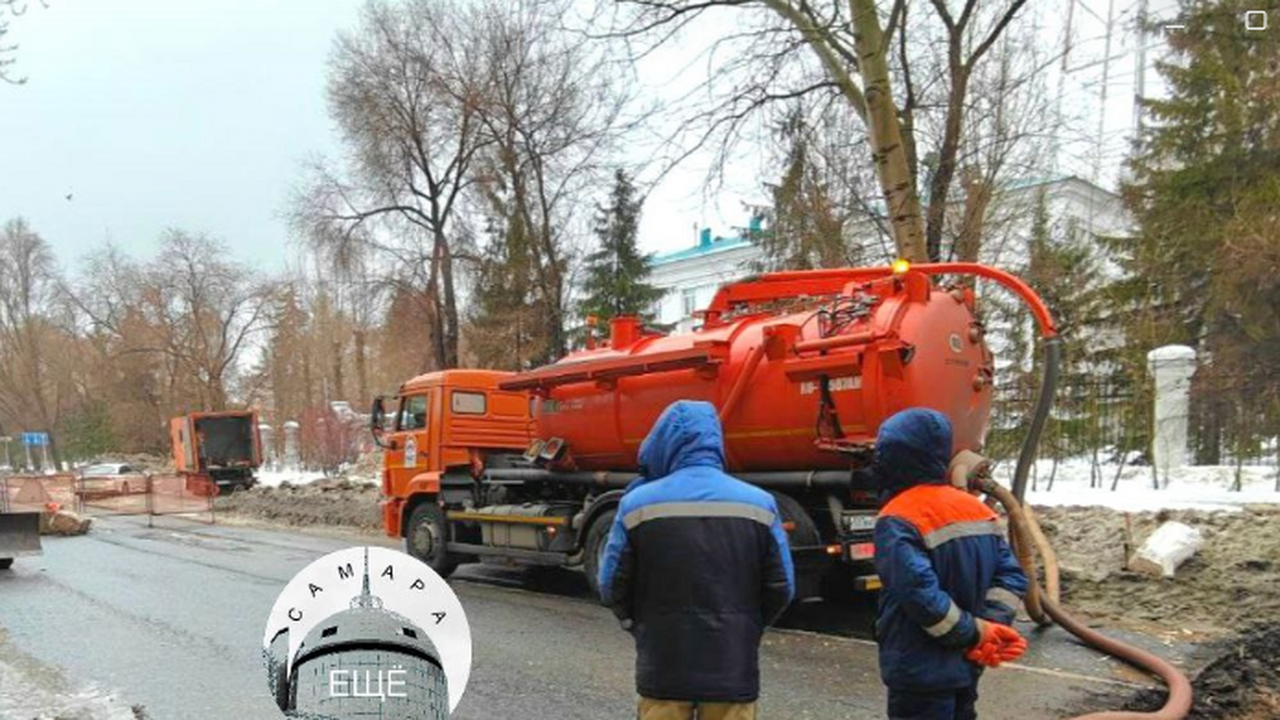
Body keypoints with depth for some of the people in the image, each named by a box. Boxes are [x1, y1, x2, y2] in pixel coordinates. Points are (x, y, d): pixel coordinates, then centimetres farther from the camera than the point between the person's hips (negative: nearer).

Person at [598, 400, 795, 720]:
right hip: (733, 667, 1)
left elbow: (612, 586, -3)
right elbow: (780, 588, -1)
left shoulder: (639, 503, -9)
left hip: (664, 666, -1)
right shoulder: (758, 503, -5)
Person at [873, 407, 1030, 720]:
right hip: (966, 664, 8)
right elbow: (1011, 576, 3)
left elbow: (920, 594, -28)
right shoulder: (977, 509, 6)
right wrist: (990, 627, -7)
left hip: (919, 671, -8)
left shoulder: (898, 520, -19)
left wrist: (976, 634, -16)